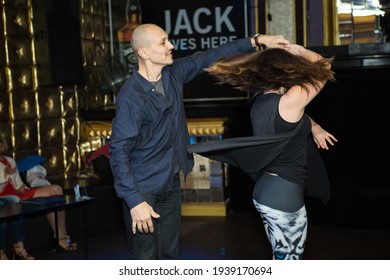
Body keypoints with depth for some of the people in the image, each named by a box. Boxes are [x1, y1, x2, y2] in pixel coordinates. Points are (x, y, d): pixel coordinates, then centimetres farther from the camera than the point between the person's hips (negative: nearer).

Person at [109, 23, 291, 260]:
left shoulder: (174, 73, -3)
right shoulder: (131, 96, -23)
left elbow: (212, 57, 8)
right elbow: (119, 151, -24)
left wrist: (257, 41, 2)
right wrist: (135, 201, -29)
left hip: (172, 184, 7)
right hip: (143, 190, -7)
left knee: (169, 254, 16)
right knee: (145, 258, 1)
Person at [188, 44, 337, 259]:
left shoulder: (259, 102, 3)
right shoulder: (291, 99, -21)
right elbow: (324, 67, -6)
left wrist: (313, 127, 9)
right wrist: (298, 50, 7)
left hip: (265, 191, 9)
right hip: (285, 195, -8)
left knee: (281, 257, 21)